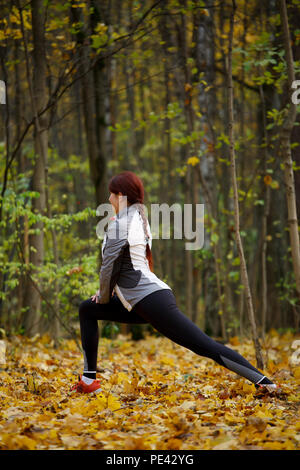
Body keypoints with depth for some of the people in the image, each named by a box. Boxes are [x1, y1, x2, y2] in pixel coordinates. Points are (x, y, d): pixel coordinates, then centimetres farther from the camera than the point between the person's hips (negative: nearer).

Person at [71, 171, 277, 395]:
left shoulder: (119, 225, -10)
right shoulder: (138, 219, 19)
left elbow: (109, 266, -11)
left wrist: (104, 298, 7)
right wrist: (105, 293, 22)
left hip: (150, 301, -11)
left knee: (206, 346, -13)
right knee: (87, 309, 19)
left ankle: (264, 381, -16)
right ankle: (89, 380, 17)